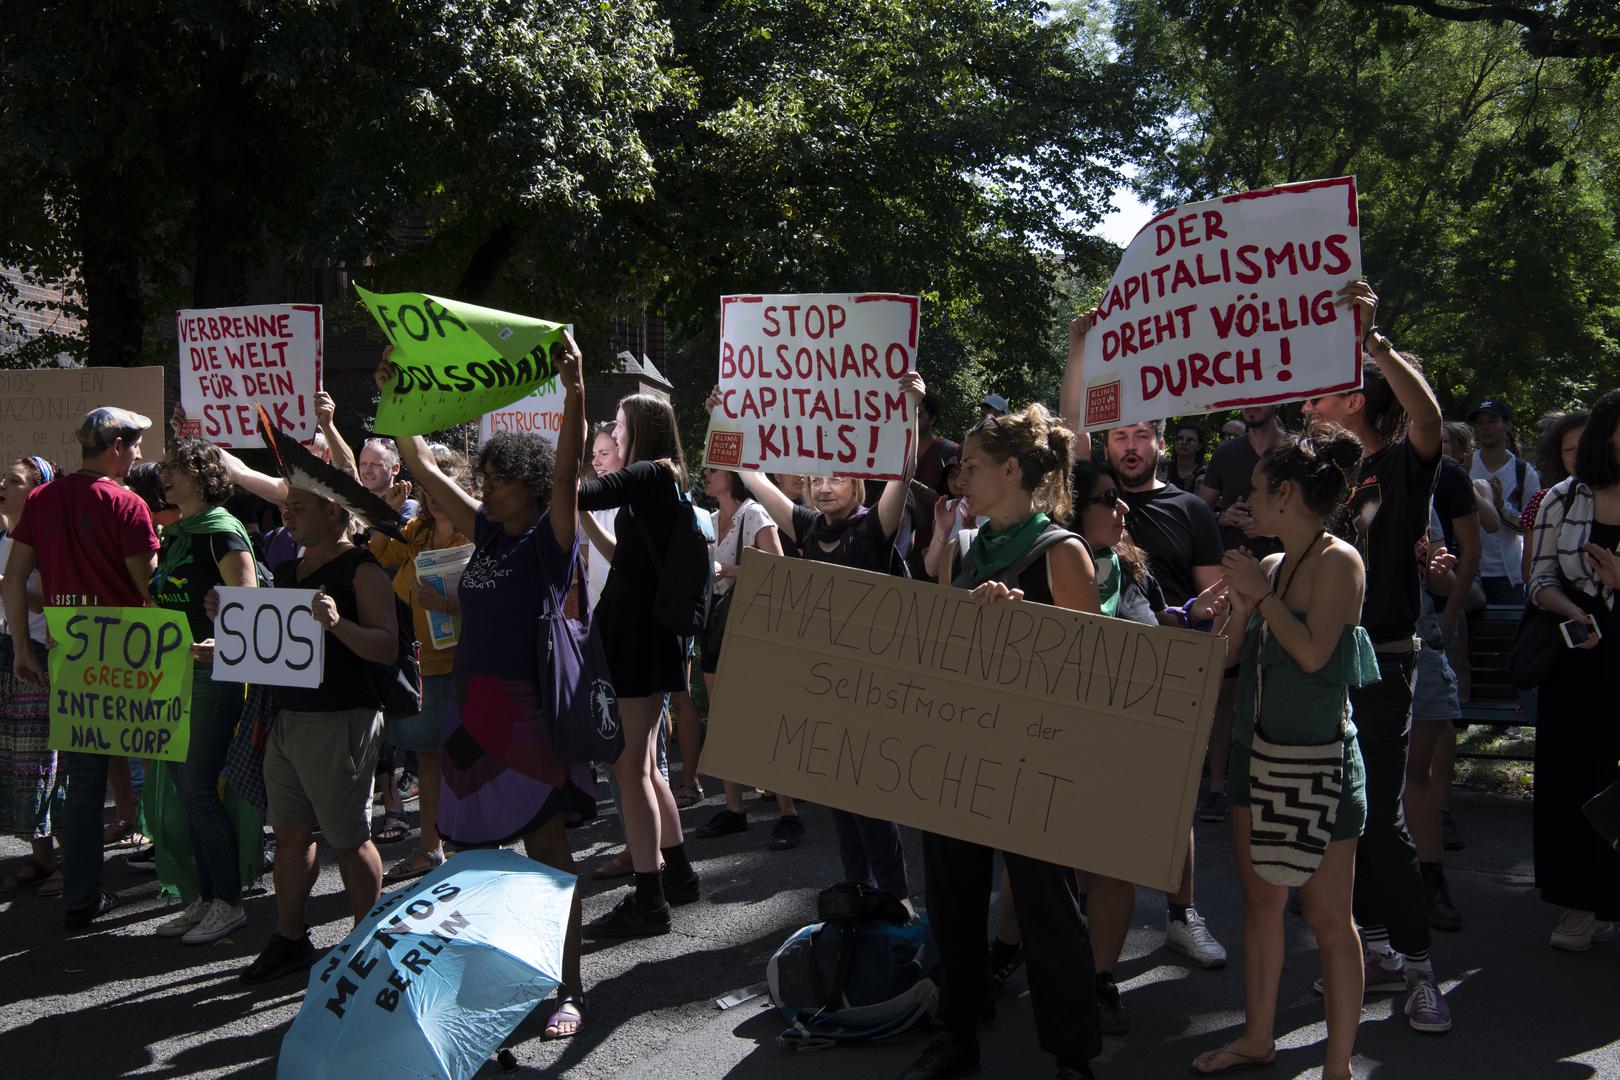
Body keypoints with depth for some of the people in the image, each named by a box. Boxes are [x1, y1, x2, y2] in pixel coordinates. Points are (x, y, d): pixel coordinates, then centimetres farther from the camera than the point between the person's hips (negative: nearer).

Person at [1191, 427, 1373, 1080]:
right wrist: (1235, 599, 1)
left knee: (1327, 918, 0)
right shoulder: (1267, 566, 9)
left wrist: (1259, 594, -14)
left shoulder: (1338, 561, -11)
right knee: (1260, 902, 16)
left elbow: (1314, 652, -22)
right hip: (1256, 748, 8)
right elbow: (1226, 655, 14)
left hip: (1318, 757, -8)